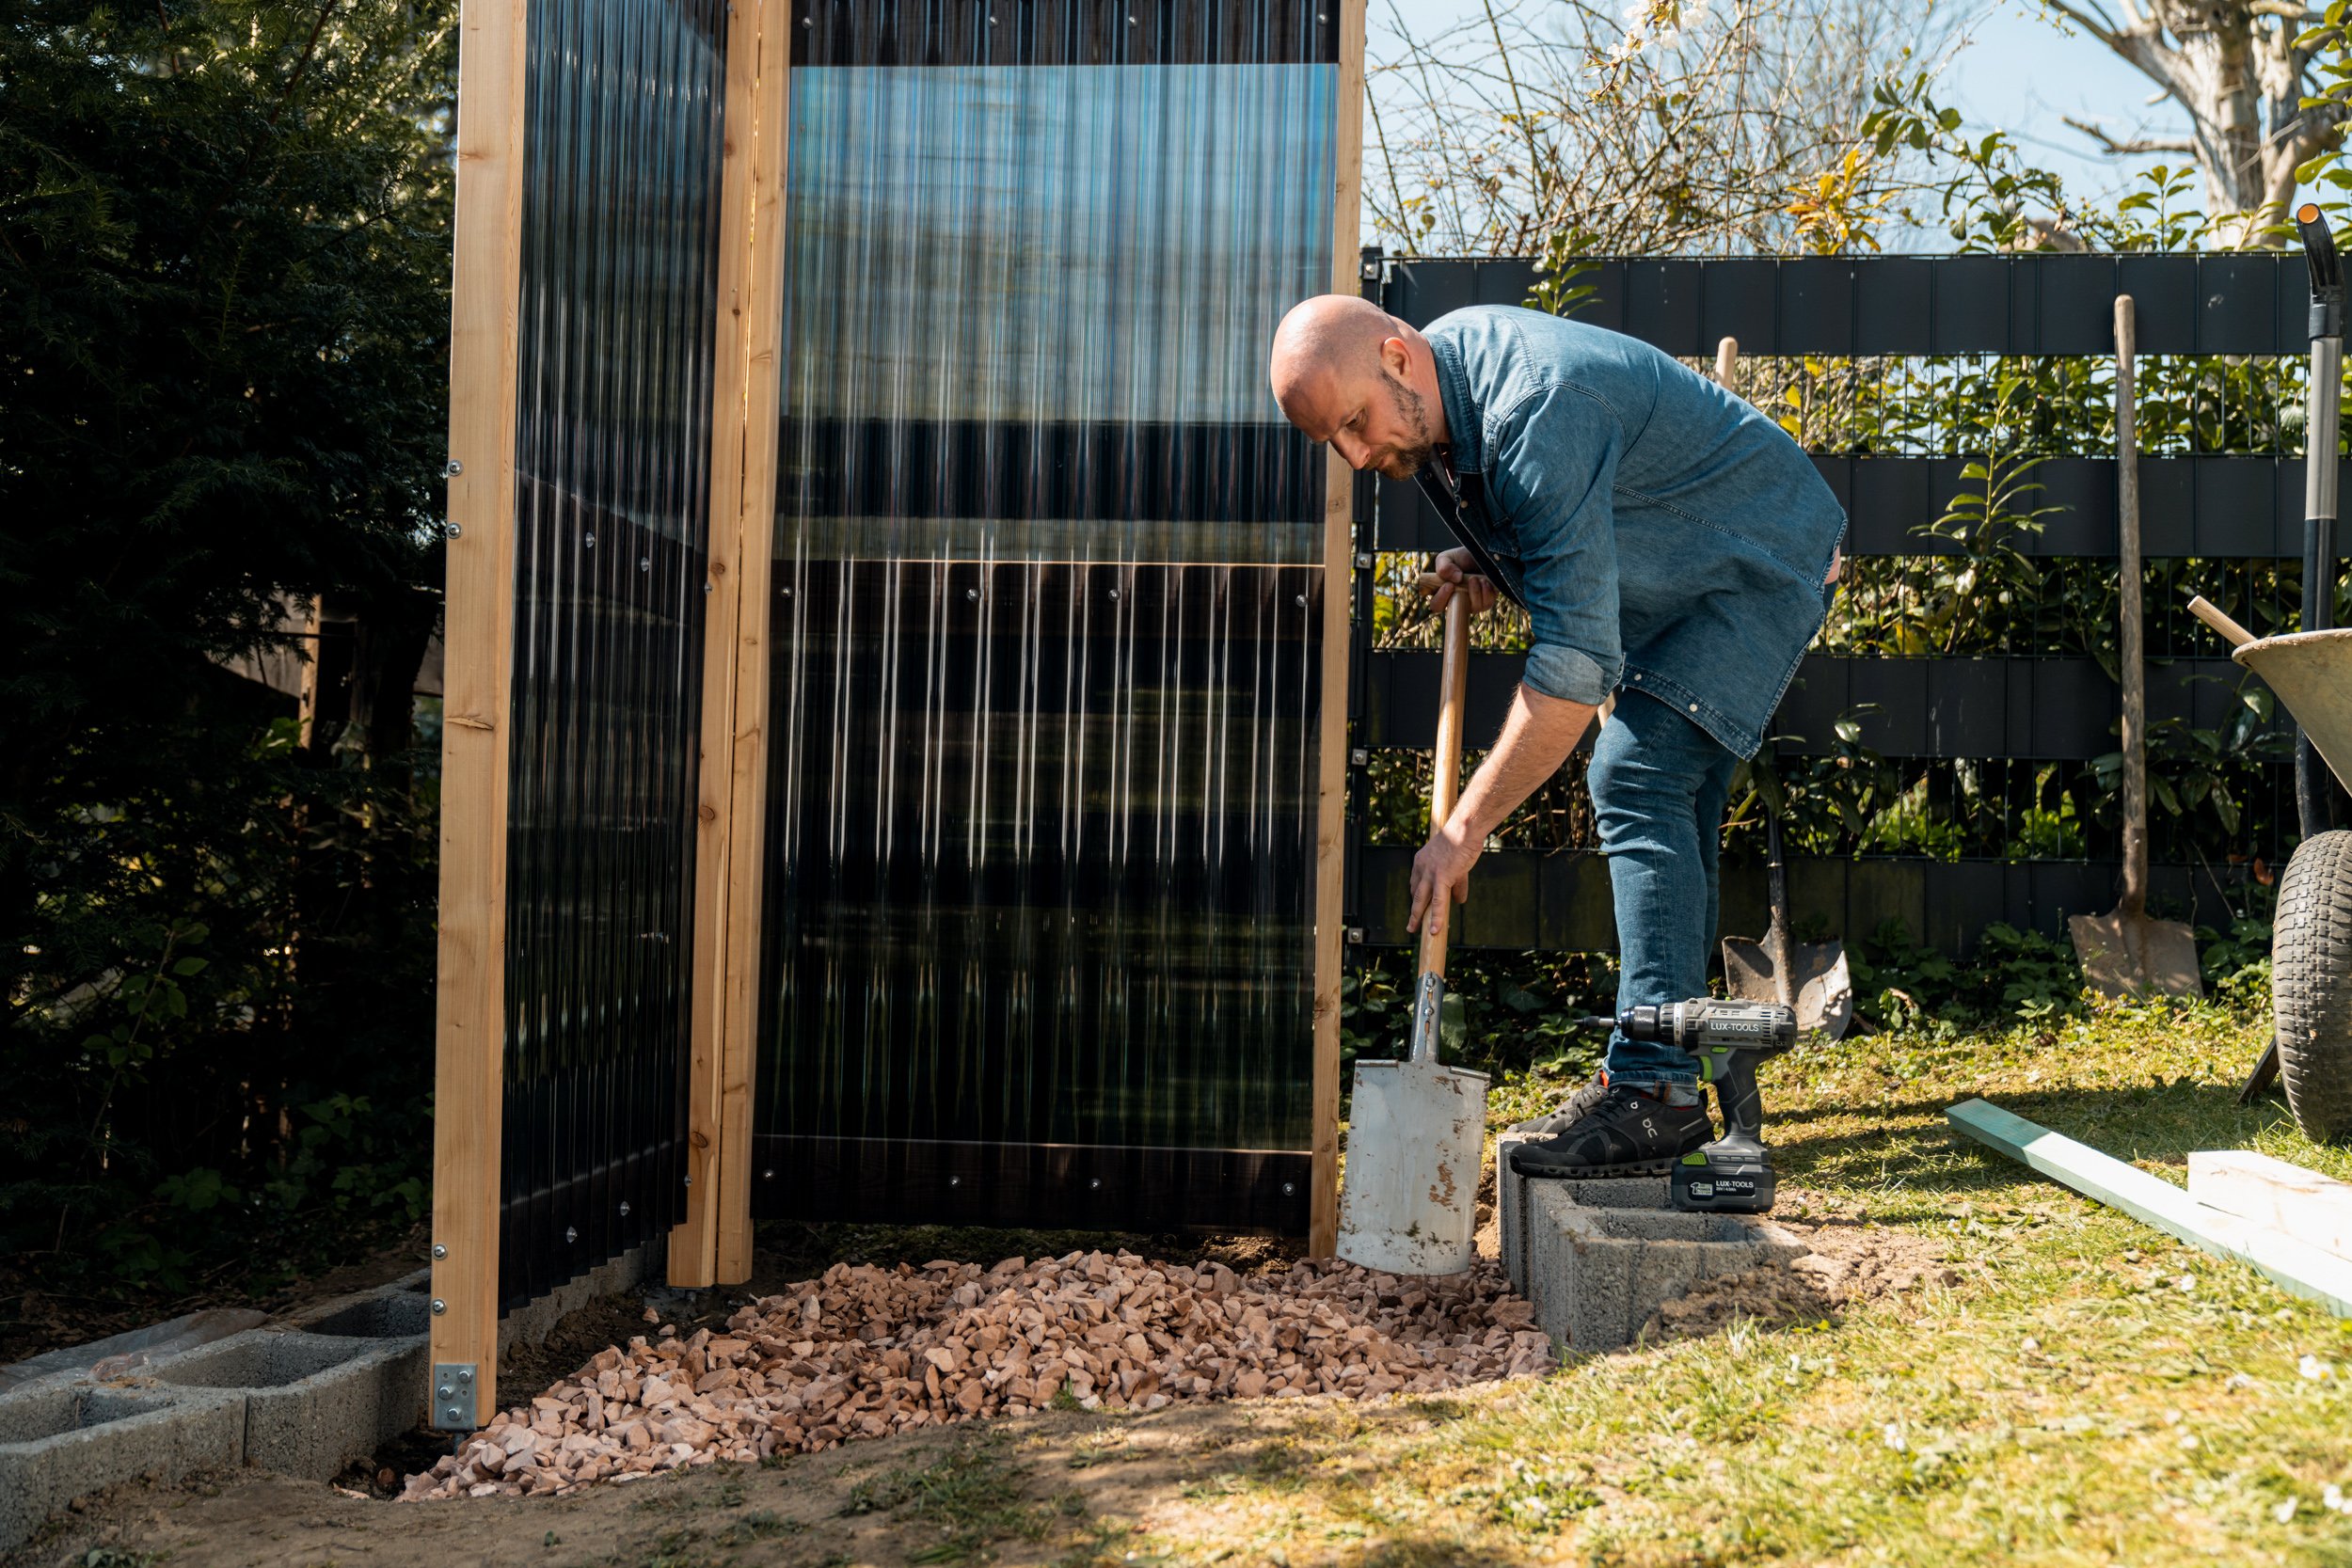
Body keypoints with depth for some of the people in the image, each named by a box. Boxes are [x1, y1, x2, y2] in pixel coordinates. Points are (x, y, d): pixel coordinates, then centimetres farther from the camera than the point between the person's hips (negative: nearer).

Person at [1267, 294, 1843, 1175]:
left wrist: (1465, 828, -36)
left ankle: (1652, 1090, -24)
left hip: (1766, 565, -10)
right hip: (1679, 583, 10)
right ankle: (1664, 1072, 18)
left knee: (1637, 780, -22)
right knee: (1665, 799, 10)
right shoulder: (1434, 391, -4)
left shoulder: (1539, 412, -35)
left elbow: (1576, 657, -38)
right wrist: (1487, 561, -6)